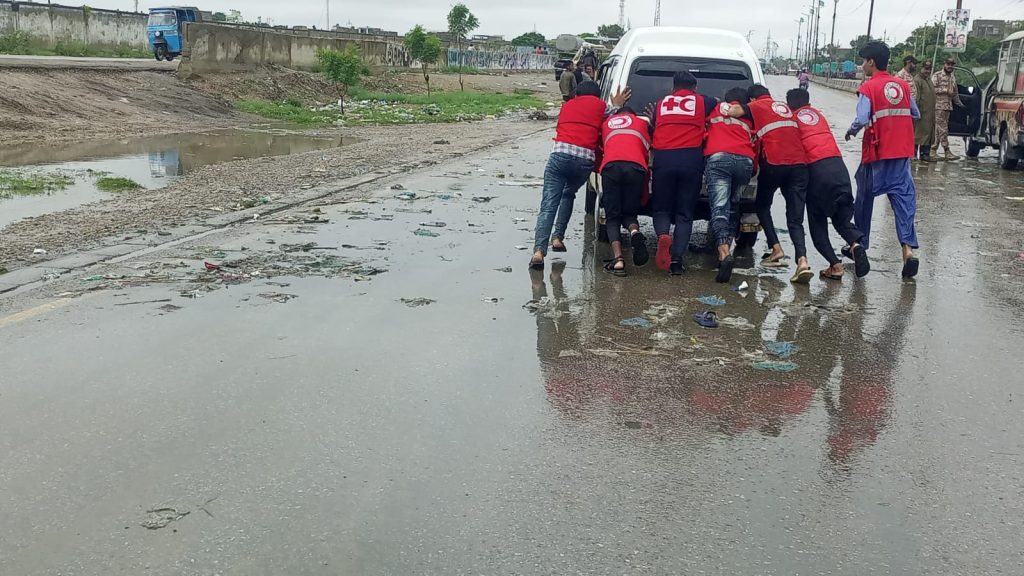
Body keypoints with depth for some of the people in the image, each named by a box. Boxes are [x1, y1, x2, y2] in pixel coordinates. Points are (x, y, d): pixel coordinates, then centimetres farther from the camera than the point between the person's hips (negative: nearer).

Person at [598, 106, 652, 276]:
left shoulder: (607, 123, 31)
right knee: (629, 213, 17)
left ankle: (618, 259, -15)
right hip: (636, 167, 0)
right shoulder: (642, 121, 29)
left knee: (612, 218, 7)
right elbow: (648, 150, 25)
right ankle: (635, 232, -19)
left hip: (610, 166, 0)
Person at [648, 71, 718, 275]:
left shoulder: (660, 103, 20)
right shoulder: (703, 101, 17)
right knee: (685, 214, 7)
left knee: (661, 209, 13)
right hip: (692, 159, -1)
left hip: (663, 159, 1)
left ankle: (663, 236, -18)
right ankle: (676, 259, -3)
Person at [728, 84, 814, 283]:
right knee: (795, 220, 2)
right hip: (799, 164, 4)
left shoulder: (757, 107, 7)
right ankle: (802, 261, -18)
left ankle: (777, 250, 9)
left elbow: (733, 112, -7)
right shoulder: (785, 107, 26)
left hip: (773, 164, -4)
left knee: (762, 207, 21)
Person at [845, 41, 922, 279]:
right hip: (902, 152, 4)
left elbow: (862, 119, -18)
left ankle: (860, 244, 25)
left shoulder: (868, 88, -8)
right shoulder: (902, 85, 10)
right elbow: (915, 114, 18)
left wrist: (851, 131, 0)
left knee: (865, 196, 13)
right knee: (903, 196, -2)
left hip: (877, 152, -4)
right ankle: (908, 248, -18)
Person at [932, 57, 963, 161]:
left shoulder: (953, 76, 18)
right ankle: (947, 151, -9)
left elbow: (955, 91, 27)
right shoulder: (937, 75, -5)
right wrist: (946, 90, -15)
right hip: (939, 105, -7)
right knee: (943, 129, -8)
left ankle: (933, 150, 13)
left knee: (938, 129, 9)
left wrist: (958, 102, 20)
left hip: (948, 106, 7)